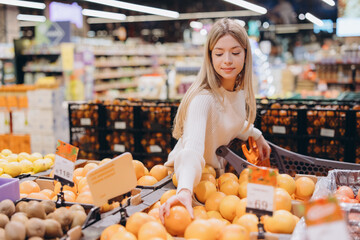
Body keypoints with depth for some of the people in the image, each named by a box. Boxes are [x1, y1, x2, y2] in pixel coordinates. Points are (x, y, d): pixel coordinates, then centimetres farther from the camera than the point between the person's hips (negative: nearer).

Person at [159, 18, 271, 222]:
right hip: (188, 174, -6)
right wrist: (185, 189, -62)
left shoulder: (240, 89, -7)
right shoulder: (202, 98, -32)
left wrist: (256, 135, 23)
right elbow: (193, 148, -48)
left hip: (217, 170, 7)